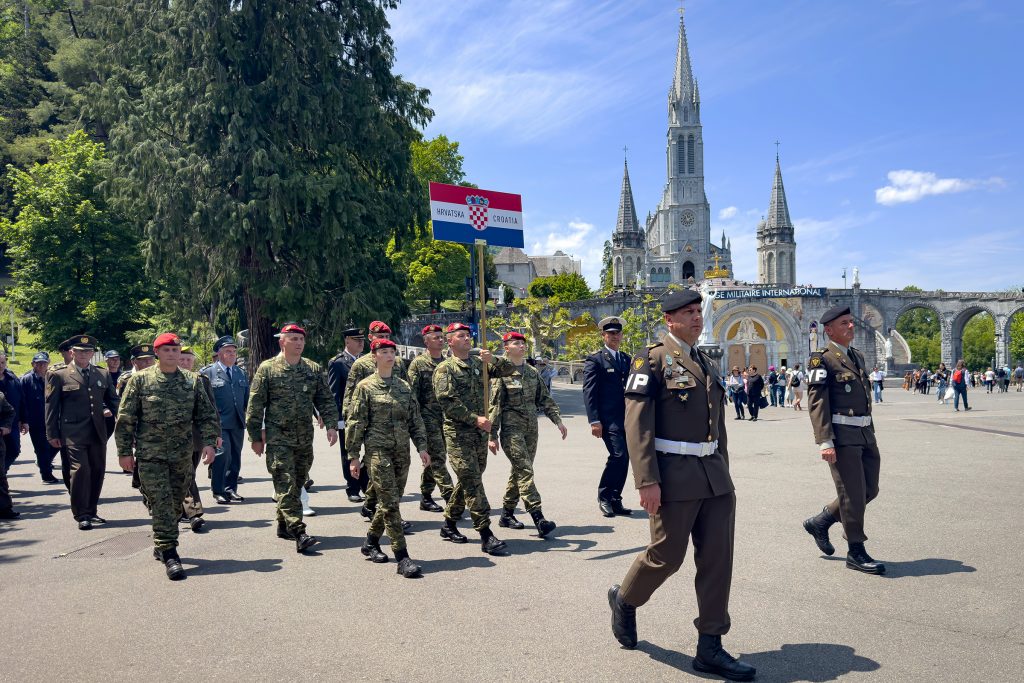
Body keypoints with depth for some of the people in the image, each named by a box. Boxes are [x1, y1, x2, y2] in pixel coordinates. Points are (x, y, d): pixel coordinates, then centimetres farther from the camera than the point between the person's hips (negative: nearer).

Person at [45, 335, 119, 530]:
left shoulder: (103, 374, 13)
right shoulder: (59, 375, 2)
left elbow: (113, 399, 23)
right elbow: (51, 406, 2)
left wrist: (110, 410, 1)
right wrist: (53, 434, -2)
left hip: (98, 433, 4)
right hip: (73, 433, -4)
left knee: (97, 472, 8)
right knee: (80, 470, -11)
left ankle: (91, 511, 22)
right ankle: (81, 515, -1)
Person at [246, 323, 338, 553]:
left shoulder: (313, 369, 8)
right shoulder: (267, 369, -2)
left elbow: (325, 400, 9)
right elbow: (255, 405, -1)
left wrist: (331, 425, -5)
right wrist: (256, 437, -3)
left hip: (305, 439, 5)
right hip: (278, 439, -4)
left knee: (297, 484, 13)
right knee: (286, 486, -9)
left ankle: (283, 525, 29)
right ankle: (299, 533, -13)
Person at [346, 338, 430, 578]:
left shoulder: (404, 386, 13)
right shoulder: (365, 387, -1)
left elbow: (415, 419, 14)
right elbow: (355, 423, -2)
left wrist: (421, 446, 4)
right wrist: (353, 456, -6)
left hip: (402, 450, 5)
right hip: (378, 450, -5)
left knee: (390, 501, 11)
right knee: (390, 502, -10)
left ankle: (371, 542, 33)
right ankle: (402, 558, -9)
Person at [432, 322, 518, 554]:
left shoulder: (479, 363, 13)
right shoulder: (445, 369, -4)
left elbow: (509, 370, 12)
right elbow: (446, 401, -14)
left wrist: (493, 360, -9)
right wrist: (475, 418, -19)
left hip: (480, 431, 6)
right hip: (458, 432, -6)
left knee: (467, 480, 13)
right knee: (472, 481, -9)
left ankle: (449, 524, 28)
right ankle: (485, 534, -8)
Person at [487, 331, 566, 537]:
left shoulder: (533, 372, 13)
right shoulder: (501, 373, -5)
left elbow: (545, 399, 17)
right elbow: (494, 405, -6)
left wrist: (558, 420, 7)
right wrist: (492, 436, -10)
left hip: (531, 429, 6)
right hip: (511, 429, -6)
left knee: (519, 471, 11)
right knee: (525, 471, -13)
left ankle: (507, 514, 24)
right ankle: (539, 519, -17)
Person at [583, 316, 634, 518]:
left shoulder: (627, 359, 17)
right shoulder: (595, 360, -2)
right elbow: (589, 392, -8)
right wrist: (594, 421, -15)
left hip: (627, 418, 6)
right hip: (608, 419, -6)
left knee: (623, 459, 7)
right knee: (618, 455, -16)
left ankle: (615, 501, 17)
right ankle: (604, 497, 2)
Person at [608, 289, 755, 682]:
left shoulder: (708, 365, 15)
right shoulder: (653, 360, -8)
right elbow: (637, 423, -15)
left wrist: (723, 473, 18)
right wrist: (647, 481, -20)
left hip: (715, 478, 7)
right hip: (675, 475, -7)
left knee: (718, 558, 6)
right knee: (667, 556, 2)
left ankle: (710, 648, 15)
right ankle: (624, 600, 31)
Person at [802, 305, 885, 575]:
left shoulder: (857, 356, 16)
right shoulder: (822, 359, -9)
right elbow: (817, 403, -14)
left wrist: (870, 432, 20)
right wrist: (825, 442, -20)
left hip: (865, 434, 8)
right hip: (842, 436, -8)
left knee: (869, 490, 13)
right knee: (852, 494, -1)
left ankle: (819, 522, 28)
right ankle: (856, 552, 13)